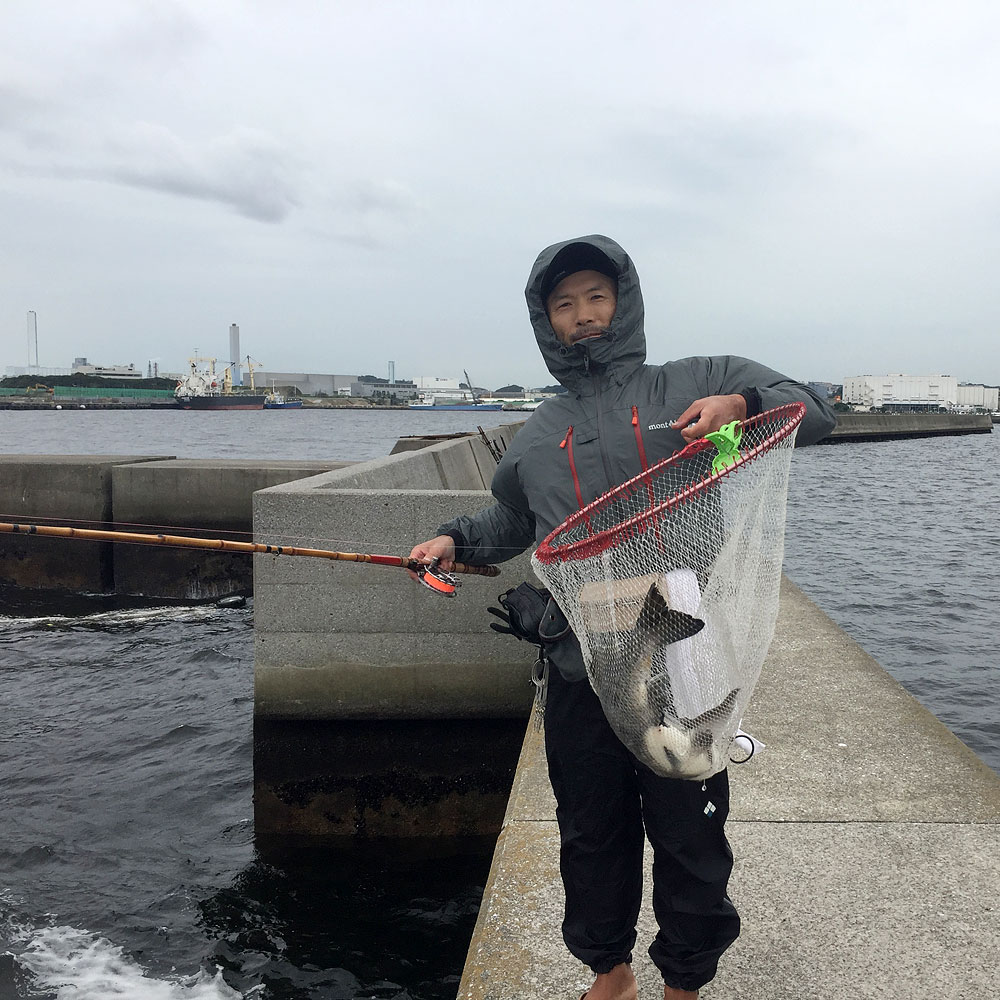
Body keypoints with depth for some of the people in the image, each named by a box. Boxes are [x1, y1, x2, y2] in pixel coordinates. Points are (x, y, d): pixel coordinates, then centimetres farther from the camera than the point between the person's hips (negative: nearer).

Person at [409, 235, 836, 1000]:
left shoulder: (695, 385, 2)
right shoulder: (537, 437, 13)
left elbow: (813, 412, 1)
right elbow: (510, 522, 30)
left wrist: (742, 405, -18)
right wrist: (455, 540, 12)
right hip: (580, 677, 3)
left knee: (689, 836, 9)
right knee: (591, 837, 15)